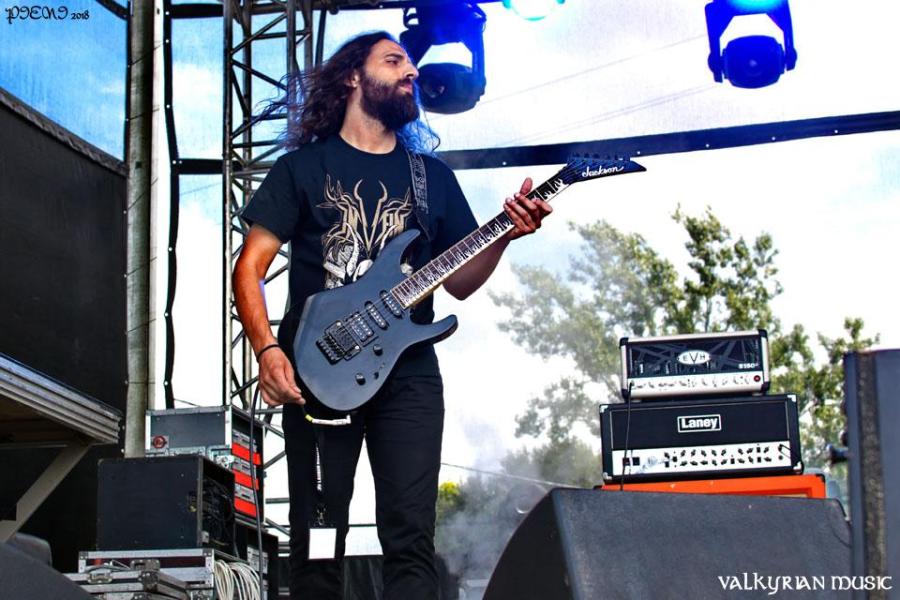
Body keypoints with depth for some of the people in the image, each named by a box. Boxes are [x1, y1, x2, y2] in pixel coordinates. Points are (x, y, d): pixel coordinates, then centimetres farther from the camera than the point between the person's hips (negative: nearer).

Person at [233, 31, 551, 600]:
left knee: (411, 536, -8)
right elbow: (250, 267, 2)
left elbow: (458, 283, 17)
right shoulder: (303, 167, 7)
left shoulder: (433, 176, 17)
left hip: (407, 369, 2)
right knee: (317, 539, -2)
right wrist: (268, 350, -14)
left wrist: (504, 236, -3)